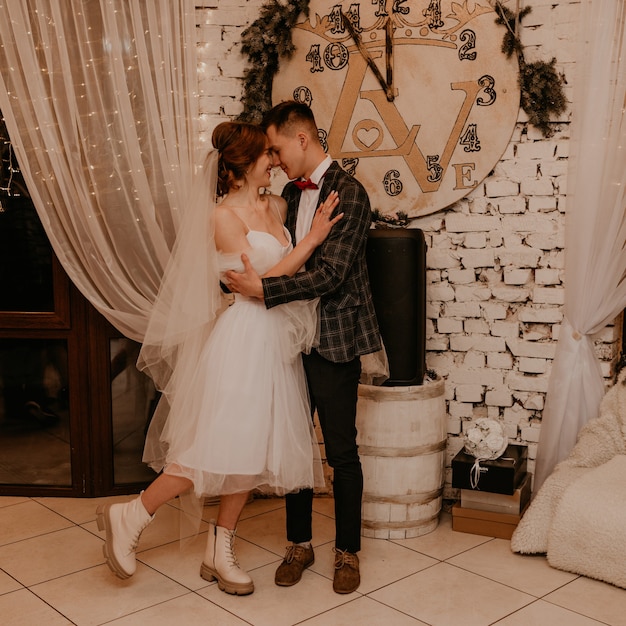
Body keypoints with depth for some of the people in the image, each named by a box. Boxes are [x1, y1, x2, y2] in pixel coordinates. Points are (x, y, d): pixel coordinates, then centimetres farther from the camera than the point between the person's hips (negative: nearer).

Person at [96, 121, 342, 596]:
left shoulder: (278, 206, 11)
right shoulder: (224, 217, -11)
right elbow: (258, 282, -15)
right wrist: (310, 240, -13)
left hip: (275, 342, 8)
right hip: (242, 338, -8)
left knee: (254, 448, 10)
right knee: (222, 445, -9)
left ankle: (219, 552, 22)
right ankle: (130, 517, 9)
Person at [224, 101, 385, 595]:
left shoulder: (349, 193, -13)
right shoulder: (291, 194, 12)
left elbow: (331, 273, -21)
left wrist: (263, 288, -23)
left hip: (335, 342, -7)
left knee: (342, 452, 4)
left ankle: (347, 551, 22)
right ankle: (300, 542, 30)